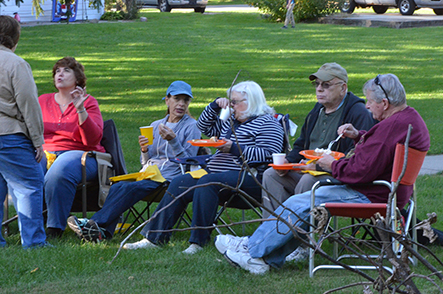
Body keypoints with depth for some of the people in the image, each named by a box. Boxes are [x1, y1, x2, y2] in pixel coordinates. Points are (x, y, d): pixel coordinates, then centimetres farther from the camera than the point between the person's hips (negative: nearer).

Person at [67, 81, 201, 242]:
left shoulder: (192, 126, 6)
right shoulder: (155, 125, 21)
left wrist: (173, 140, -16)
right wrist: (144, 150, -1)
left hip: (168, 176, -5)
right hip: (148, 173, 5)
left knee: (130, 188, -32)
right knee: (117, 187, -27)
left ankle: (96, 223, -37)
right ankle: (104, 231, -41)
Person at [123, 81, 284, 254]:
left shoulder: (267, 124, -4)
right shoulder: (231, 120, 24)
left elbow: (268, 155, -17)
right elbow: (204, 127, 33)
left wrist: (234, 148, -19)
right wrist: (215, 106, 17)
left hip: (246, 179, -9)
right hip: (215, 173, 9)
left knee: (207, 183, -35)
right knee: (179, 184, -10)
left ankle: (198, 242, -37)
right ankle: (154, 238, -15)